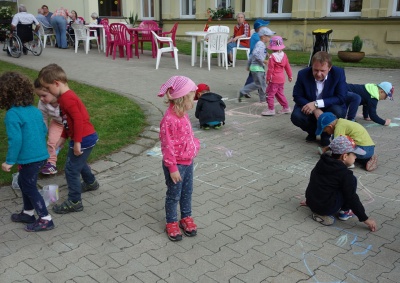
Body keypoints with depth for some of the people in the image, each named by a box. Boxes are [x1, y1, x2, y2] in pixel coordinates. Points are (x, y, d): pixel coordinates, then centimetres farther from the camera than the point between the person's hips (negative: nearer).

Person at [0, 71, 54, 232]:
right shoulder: (34, 110, 5)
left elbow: (15, 139, -21)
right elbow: (43, 130, 13)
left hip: (28, 159, -8)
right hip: (41, 155, 8)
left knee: (29, 188, 6)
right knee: (24, 182, 24)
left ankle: (45, 219, 13)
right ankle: (28, 213, 37)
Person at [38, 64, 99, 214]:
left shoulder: (67, 99, -20)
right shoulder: (66, 97, 12)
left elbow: (78, 120, -26)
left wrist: (77, 142, -23)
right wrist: (62, 138, 21)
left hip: (84, 139, -11)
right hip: (88, 137, 11)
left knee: (71, 169, -2)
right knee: (79, 163, 31)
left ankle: (74, 202, 8)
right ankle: (91, 183, 53)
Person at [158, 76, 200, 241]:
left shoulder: (183, 115, 1)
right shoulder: (169, 119, -27)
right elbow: (167, 146, -24)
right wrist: (173, 168, -21)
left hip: (188, 162, 8)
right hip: (177, 165, -8)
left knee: (187, 192, 21)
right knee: (174, 195, 10)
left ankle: (186, 218, 39)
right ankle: (171, 223, 28)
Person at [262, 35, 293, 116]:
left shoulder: (272, 57, -16)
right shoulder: (284, 55, 4)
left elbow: (270, 69, -15)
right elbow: (287, 66, 11)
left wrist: (268, 78, -6)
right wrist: (290, 75, 21)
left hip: (274, 79, -8)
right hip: (281, 79, 8)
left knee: (270, 93, 1)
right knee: (280, 93, 19)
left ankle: (271, 109, 2)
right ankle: (286, 108, 24)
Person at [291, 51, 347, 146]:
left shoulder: (338, 73, -19)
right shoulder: (303, 74, -17)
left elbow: (341, 98, -21)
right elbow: (297, 96, -11)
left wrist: (317, 104, -33)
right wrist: (315, 110, -27)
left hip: (329, 108, 0)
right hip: (309, 108, 1)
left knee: (338, 111, -33)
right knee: (296, 116, -29)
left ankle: (326, 133, -2)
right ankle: (312, 131, 5)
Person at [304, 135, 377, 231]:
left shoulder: (321, 162, 7)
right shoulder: (345, 174, -13)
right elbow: (352, 198, -10)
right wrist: (365, 219, -1)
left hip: (311, 203, 7)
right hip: (327, 208, -7)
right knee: (352, 180, 2)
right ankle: (344, 212, 10)